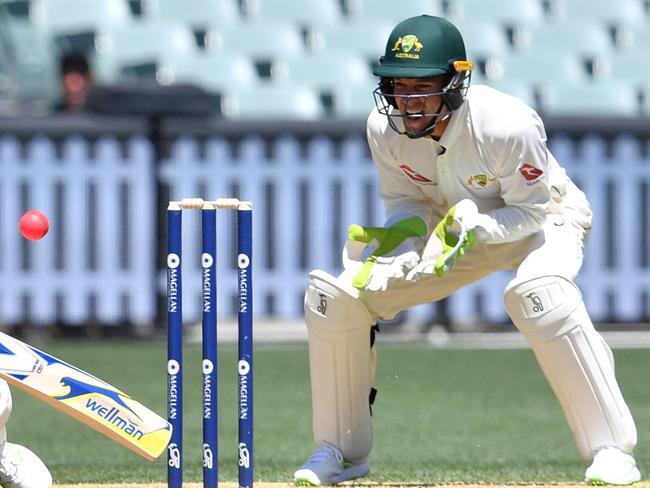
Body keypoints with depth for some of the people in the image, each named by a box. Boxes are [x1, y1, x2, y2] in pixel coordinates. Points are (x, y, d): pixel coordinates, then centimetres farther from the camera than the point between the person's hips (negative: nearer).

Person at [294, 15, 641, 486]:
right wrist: (400, 231, -28)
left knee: (537, 295, -40)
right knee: (334, 294, -9)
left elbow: (532, 211, -23)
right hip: (454, 226, 5)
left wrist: (470, 225, -39)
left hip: (544, 219, -5)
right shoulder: (385, 128, -20)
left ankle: (611, 450, -30)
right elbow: (408, 201, -5)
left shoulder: (508, 125, -35)